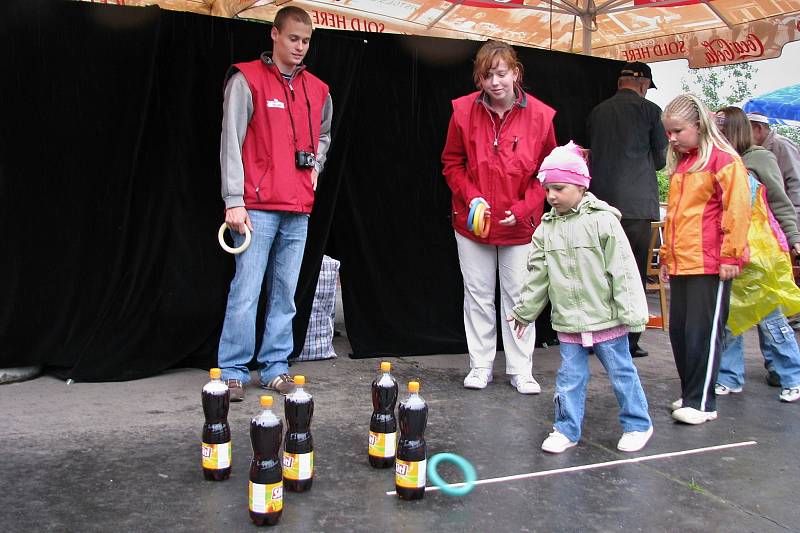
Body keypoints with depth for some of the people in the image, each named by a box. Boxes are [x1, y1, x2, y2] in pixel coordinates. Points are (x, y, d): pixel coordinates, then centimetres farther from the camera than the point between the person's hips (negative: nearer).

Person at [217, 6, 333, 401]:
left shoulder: (318, 90, 14)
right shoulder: (247, 80, -3)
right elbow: (231, 142, -7)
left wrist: (316, 166, 12)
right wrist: (234, 200, -12)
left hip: (298, 210, 5)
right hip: (258, 207, -5)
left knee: (285, 294, 9)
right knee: (245, 293, -4)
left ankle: (275, 368, 18)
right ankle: (233, 372, 6)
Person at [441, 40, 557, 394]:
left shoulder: (539, 115, -9)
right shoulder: (464, 110, -8)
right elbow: (452, 163, 2)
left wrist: (523, 208, -10)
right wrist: (471, 197, -12)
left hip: (519, 223, 0)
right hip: (473, 221, 1)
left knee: (518, 296, 7)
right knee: (478, 294, 9)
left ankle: (521, 370, 19)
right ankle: (480, 366, 23)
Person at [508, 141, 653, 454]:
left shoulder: (602, 220, -11)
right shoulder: (547, 228, 5)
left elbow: (622, 270, -12)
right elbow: (538, 274, 12)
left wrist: (630, 312, -13)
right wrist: (524, 310, 15)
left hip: (606, 319, -4)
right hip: (568, 322, 4)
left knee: (621, 373, 10)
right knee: (570, 378, 11)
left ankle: (637, 425, 27)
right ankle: (567, 430, 23)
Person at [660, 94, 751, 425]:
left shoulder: (723, 159, -7)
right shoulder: (679, 164, 18)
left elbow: (737, 209, -13)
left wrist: (731, 256, -15)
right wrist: (666, 257, 22)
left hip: (710, 264, -8)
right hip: (680, 265, 8)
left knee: (702, 333, -4)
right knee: (678, 331, 10)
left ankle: (702, 403, 4)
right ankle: (690, 394, 22)